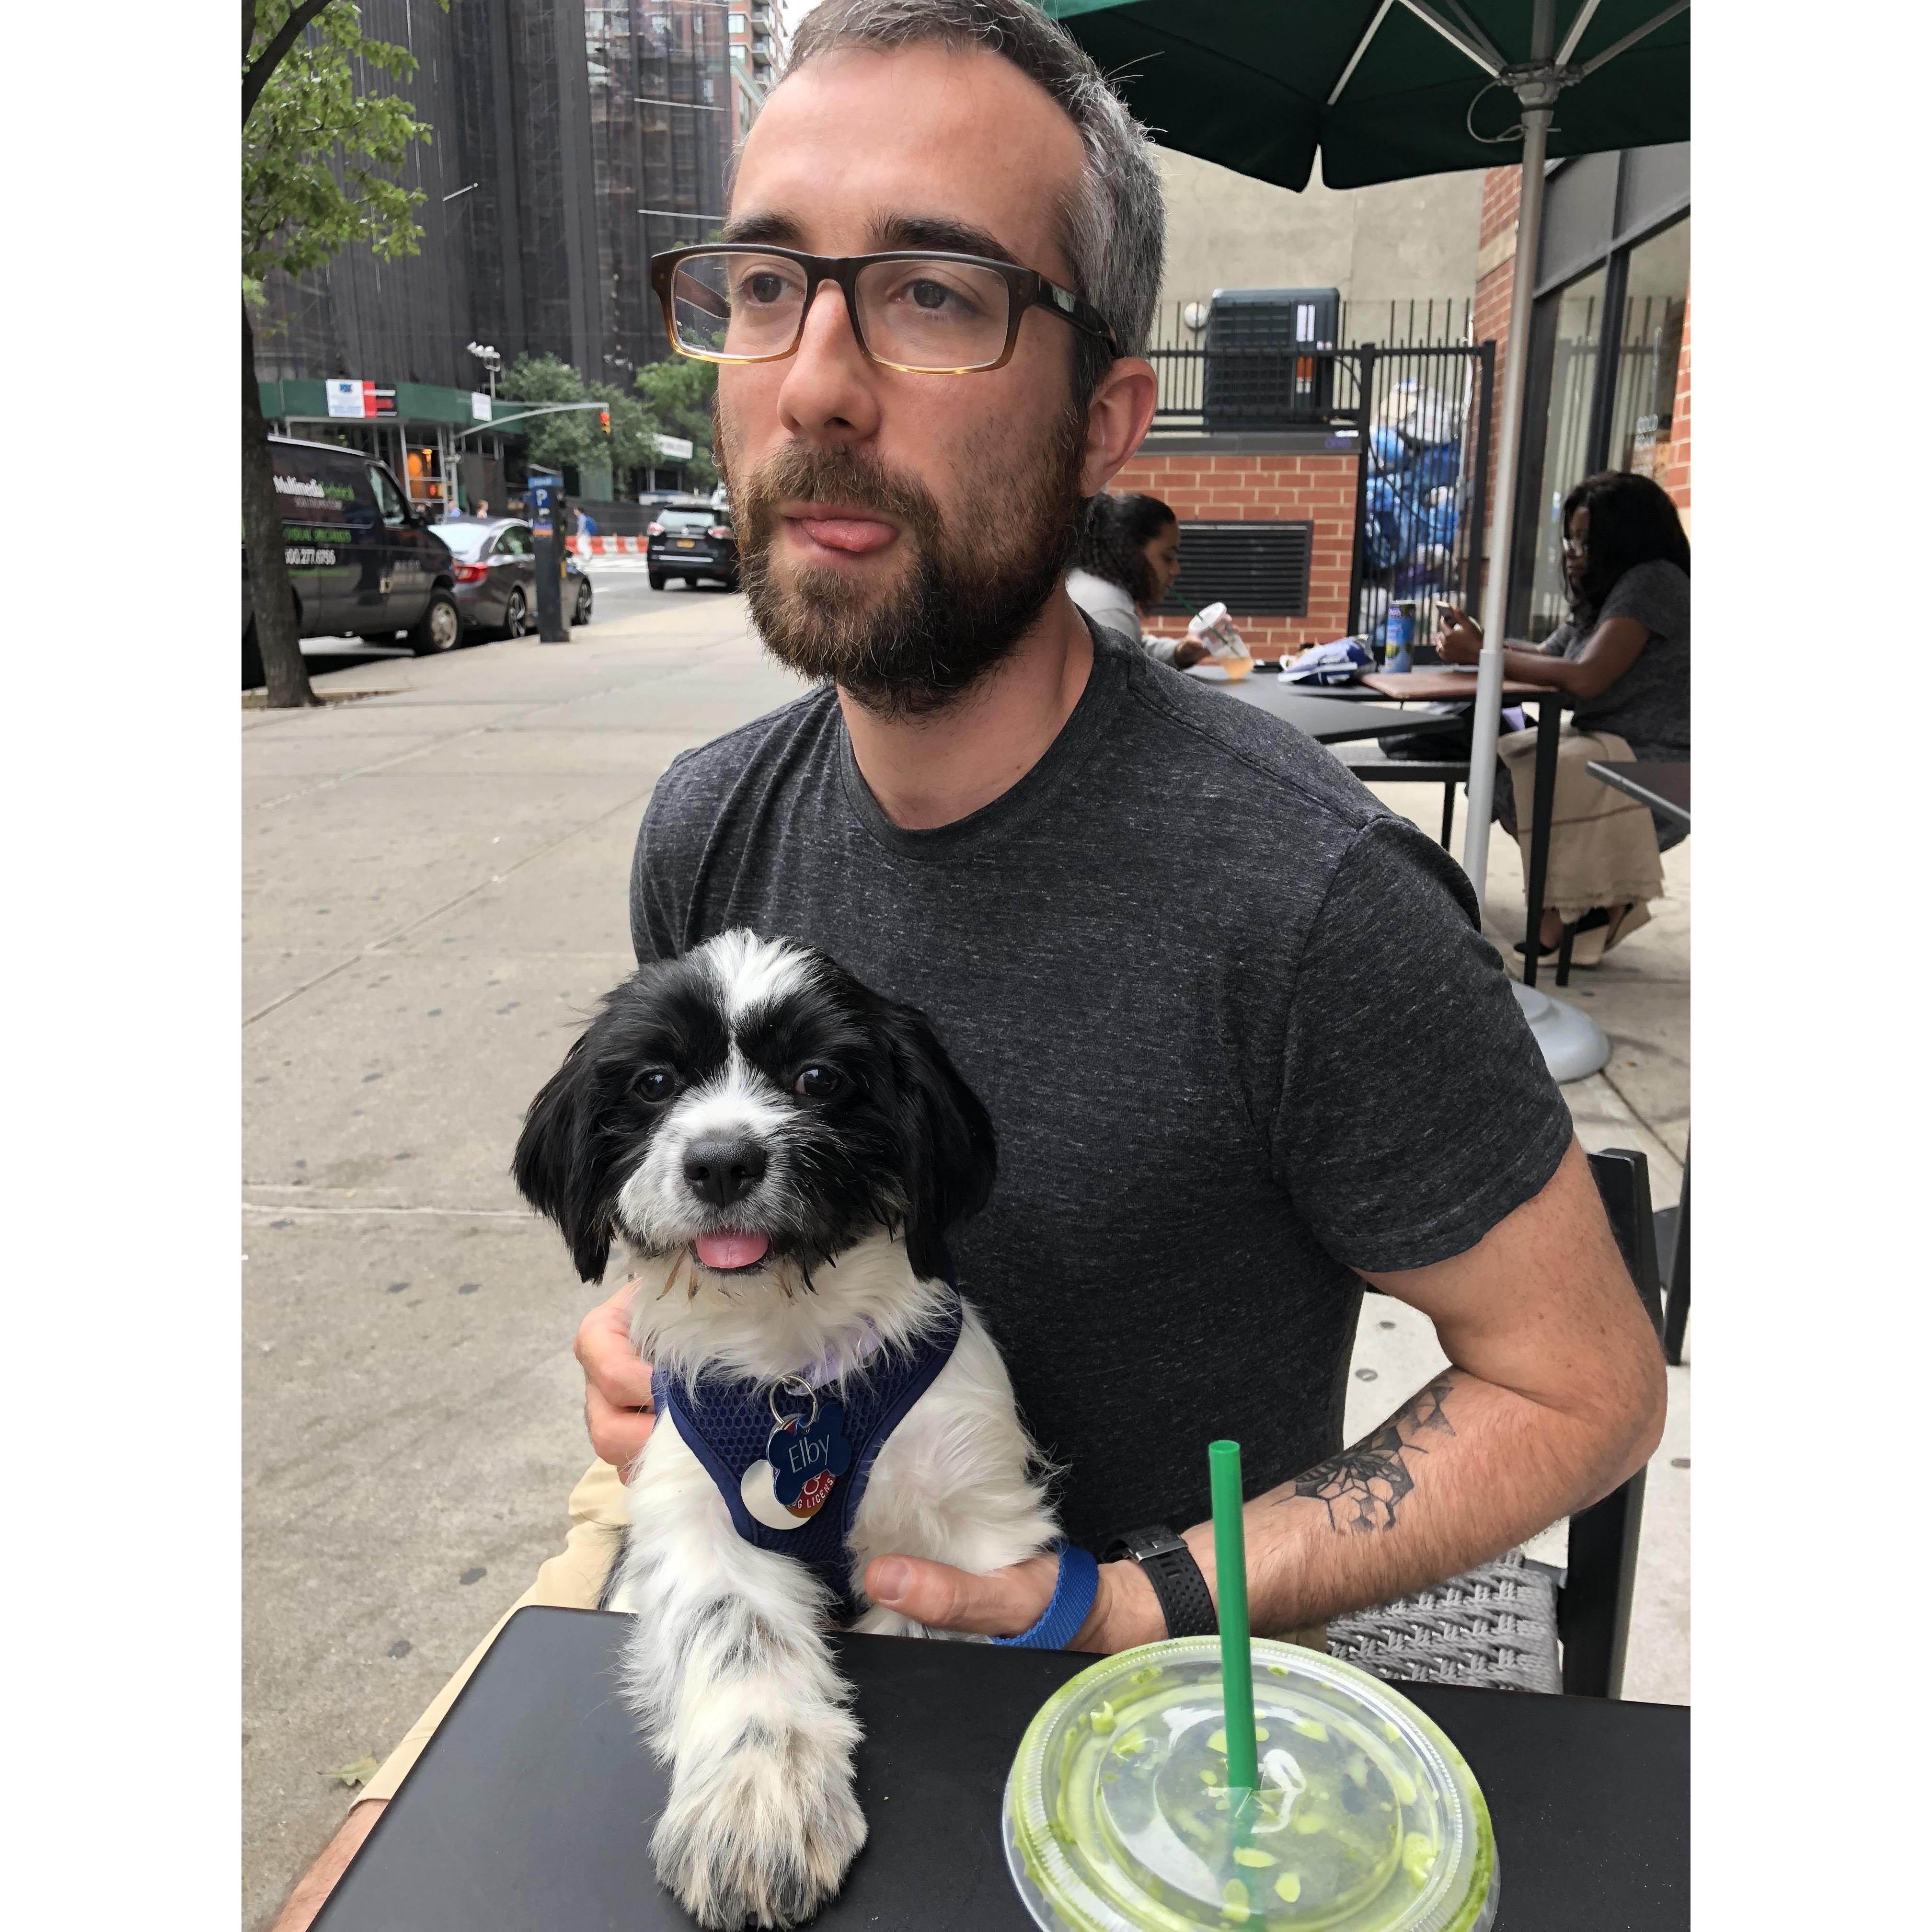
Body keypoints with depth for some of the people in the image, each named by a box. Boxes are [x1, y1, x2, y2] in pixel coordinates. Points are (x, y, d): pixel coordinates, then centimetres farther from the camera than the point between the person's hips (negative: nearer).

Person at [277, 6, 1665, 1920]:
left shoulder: (1312, 901, -29)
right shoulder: (709, 824, -9)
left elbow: (1581, 1384, -17)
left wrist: (1120, 1608, -22)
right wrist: (653, 1310, -12)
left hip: (1117, 1655, -3)